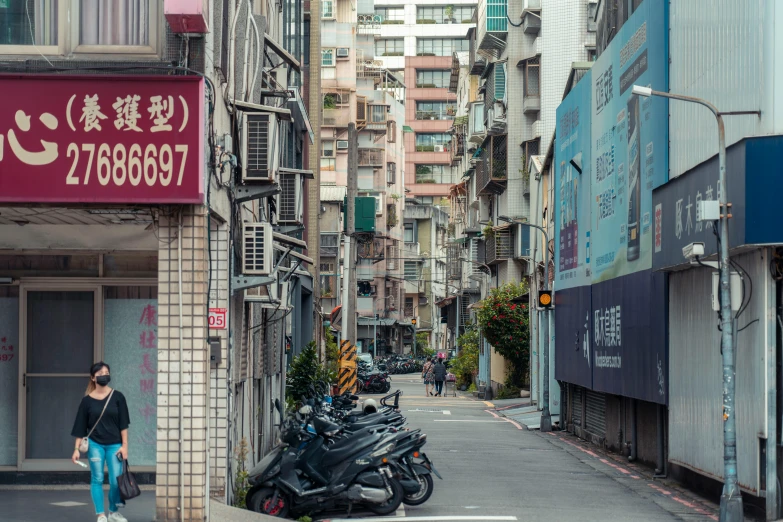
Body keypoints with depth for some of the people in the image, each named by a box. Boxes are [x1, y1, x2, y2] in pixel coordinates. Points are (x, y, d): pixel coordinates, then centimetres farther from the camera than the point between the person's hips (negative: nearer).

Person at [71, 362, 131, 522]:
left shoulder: (117, 397, 0)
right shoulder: (87, 400, 0)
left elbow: (123, 424, 1)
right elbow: (80, 427, 3)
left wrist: (124, 445, -3)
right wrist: (77, 449, 0)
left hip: (114, 444, 0)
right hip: (95, 444, 0)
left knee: (116, 480, -2)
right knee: (97, 479, 0)